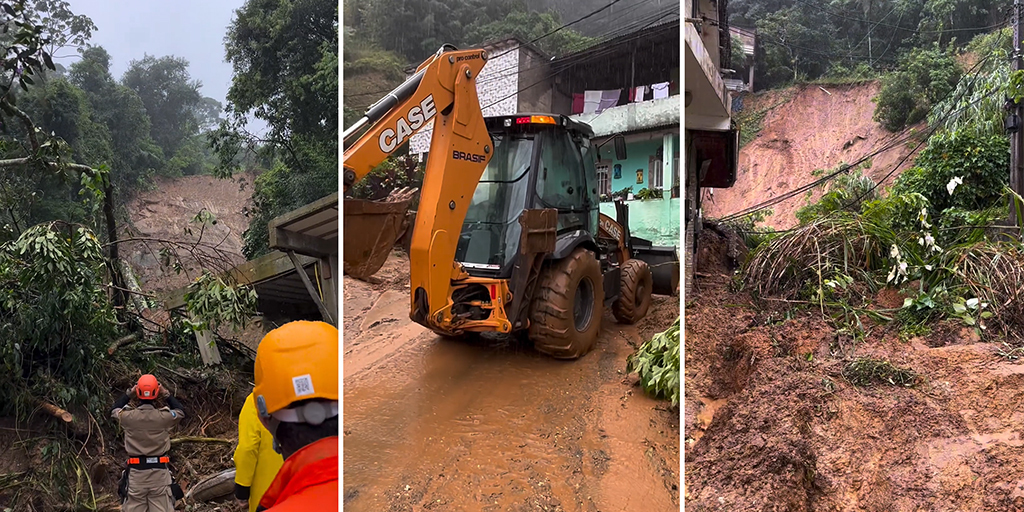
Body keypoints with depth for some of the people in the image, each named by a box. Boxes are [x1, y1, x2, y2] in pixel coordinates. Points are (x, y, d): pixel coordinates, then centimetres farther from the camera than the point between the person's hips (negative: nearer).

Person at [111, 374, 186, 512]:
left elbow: (114, 410, 18)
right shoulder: (164, 417, -9)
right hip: (159, 471, -1)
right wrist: (167, 395, 14)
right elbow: (181, 412, 15)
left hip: (136, 471, 1)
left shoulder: (129, 417, -6)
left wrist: (128, 394, 17)